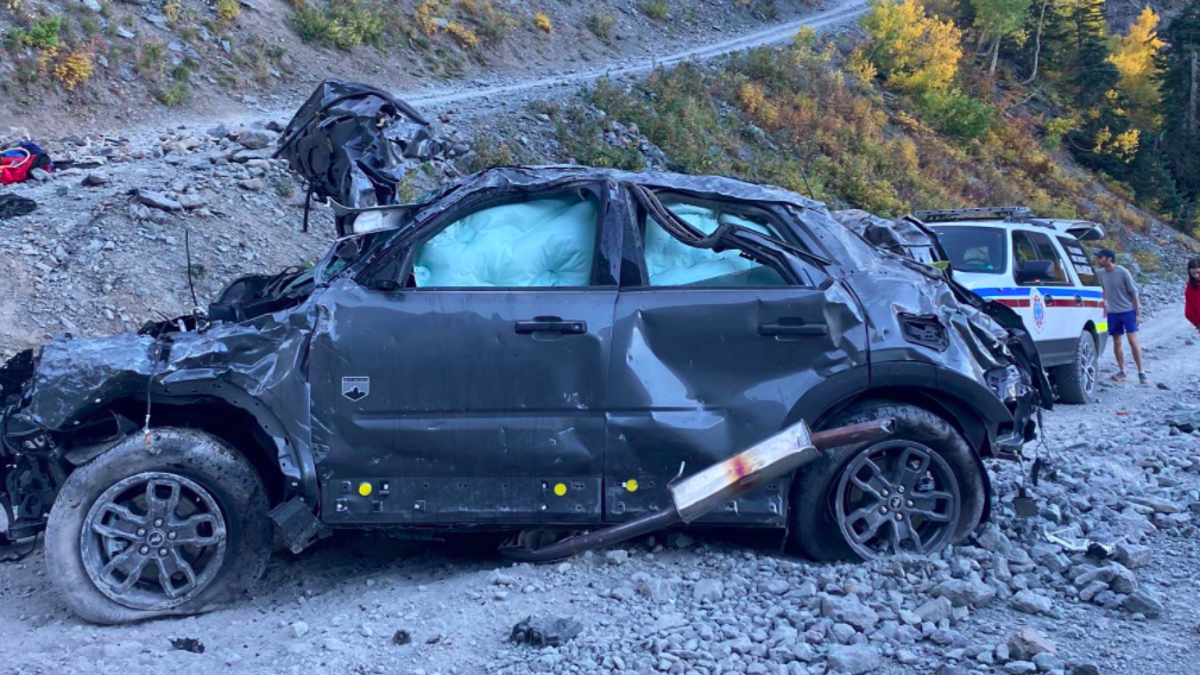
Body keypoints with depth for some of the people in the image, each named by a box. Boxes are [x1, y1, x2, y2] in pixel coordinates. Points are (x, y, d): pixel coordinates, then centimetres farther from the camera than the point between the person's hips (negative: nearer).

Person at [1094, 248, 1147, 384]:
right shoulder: (1100, 274, -2)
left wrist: (1138, 313, -10)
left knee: (1133, 341, -8)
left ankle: (1141, 373, -4)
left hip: (1128, 311, -4)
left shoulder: (1123, 272, -14)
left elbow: (1134, 293, -9)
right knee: (1117, 343, 7)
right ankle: (1121, 372, 15)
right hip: (1112, 313, 4)